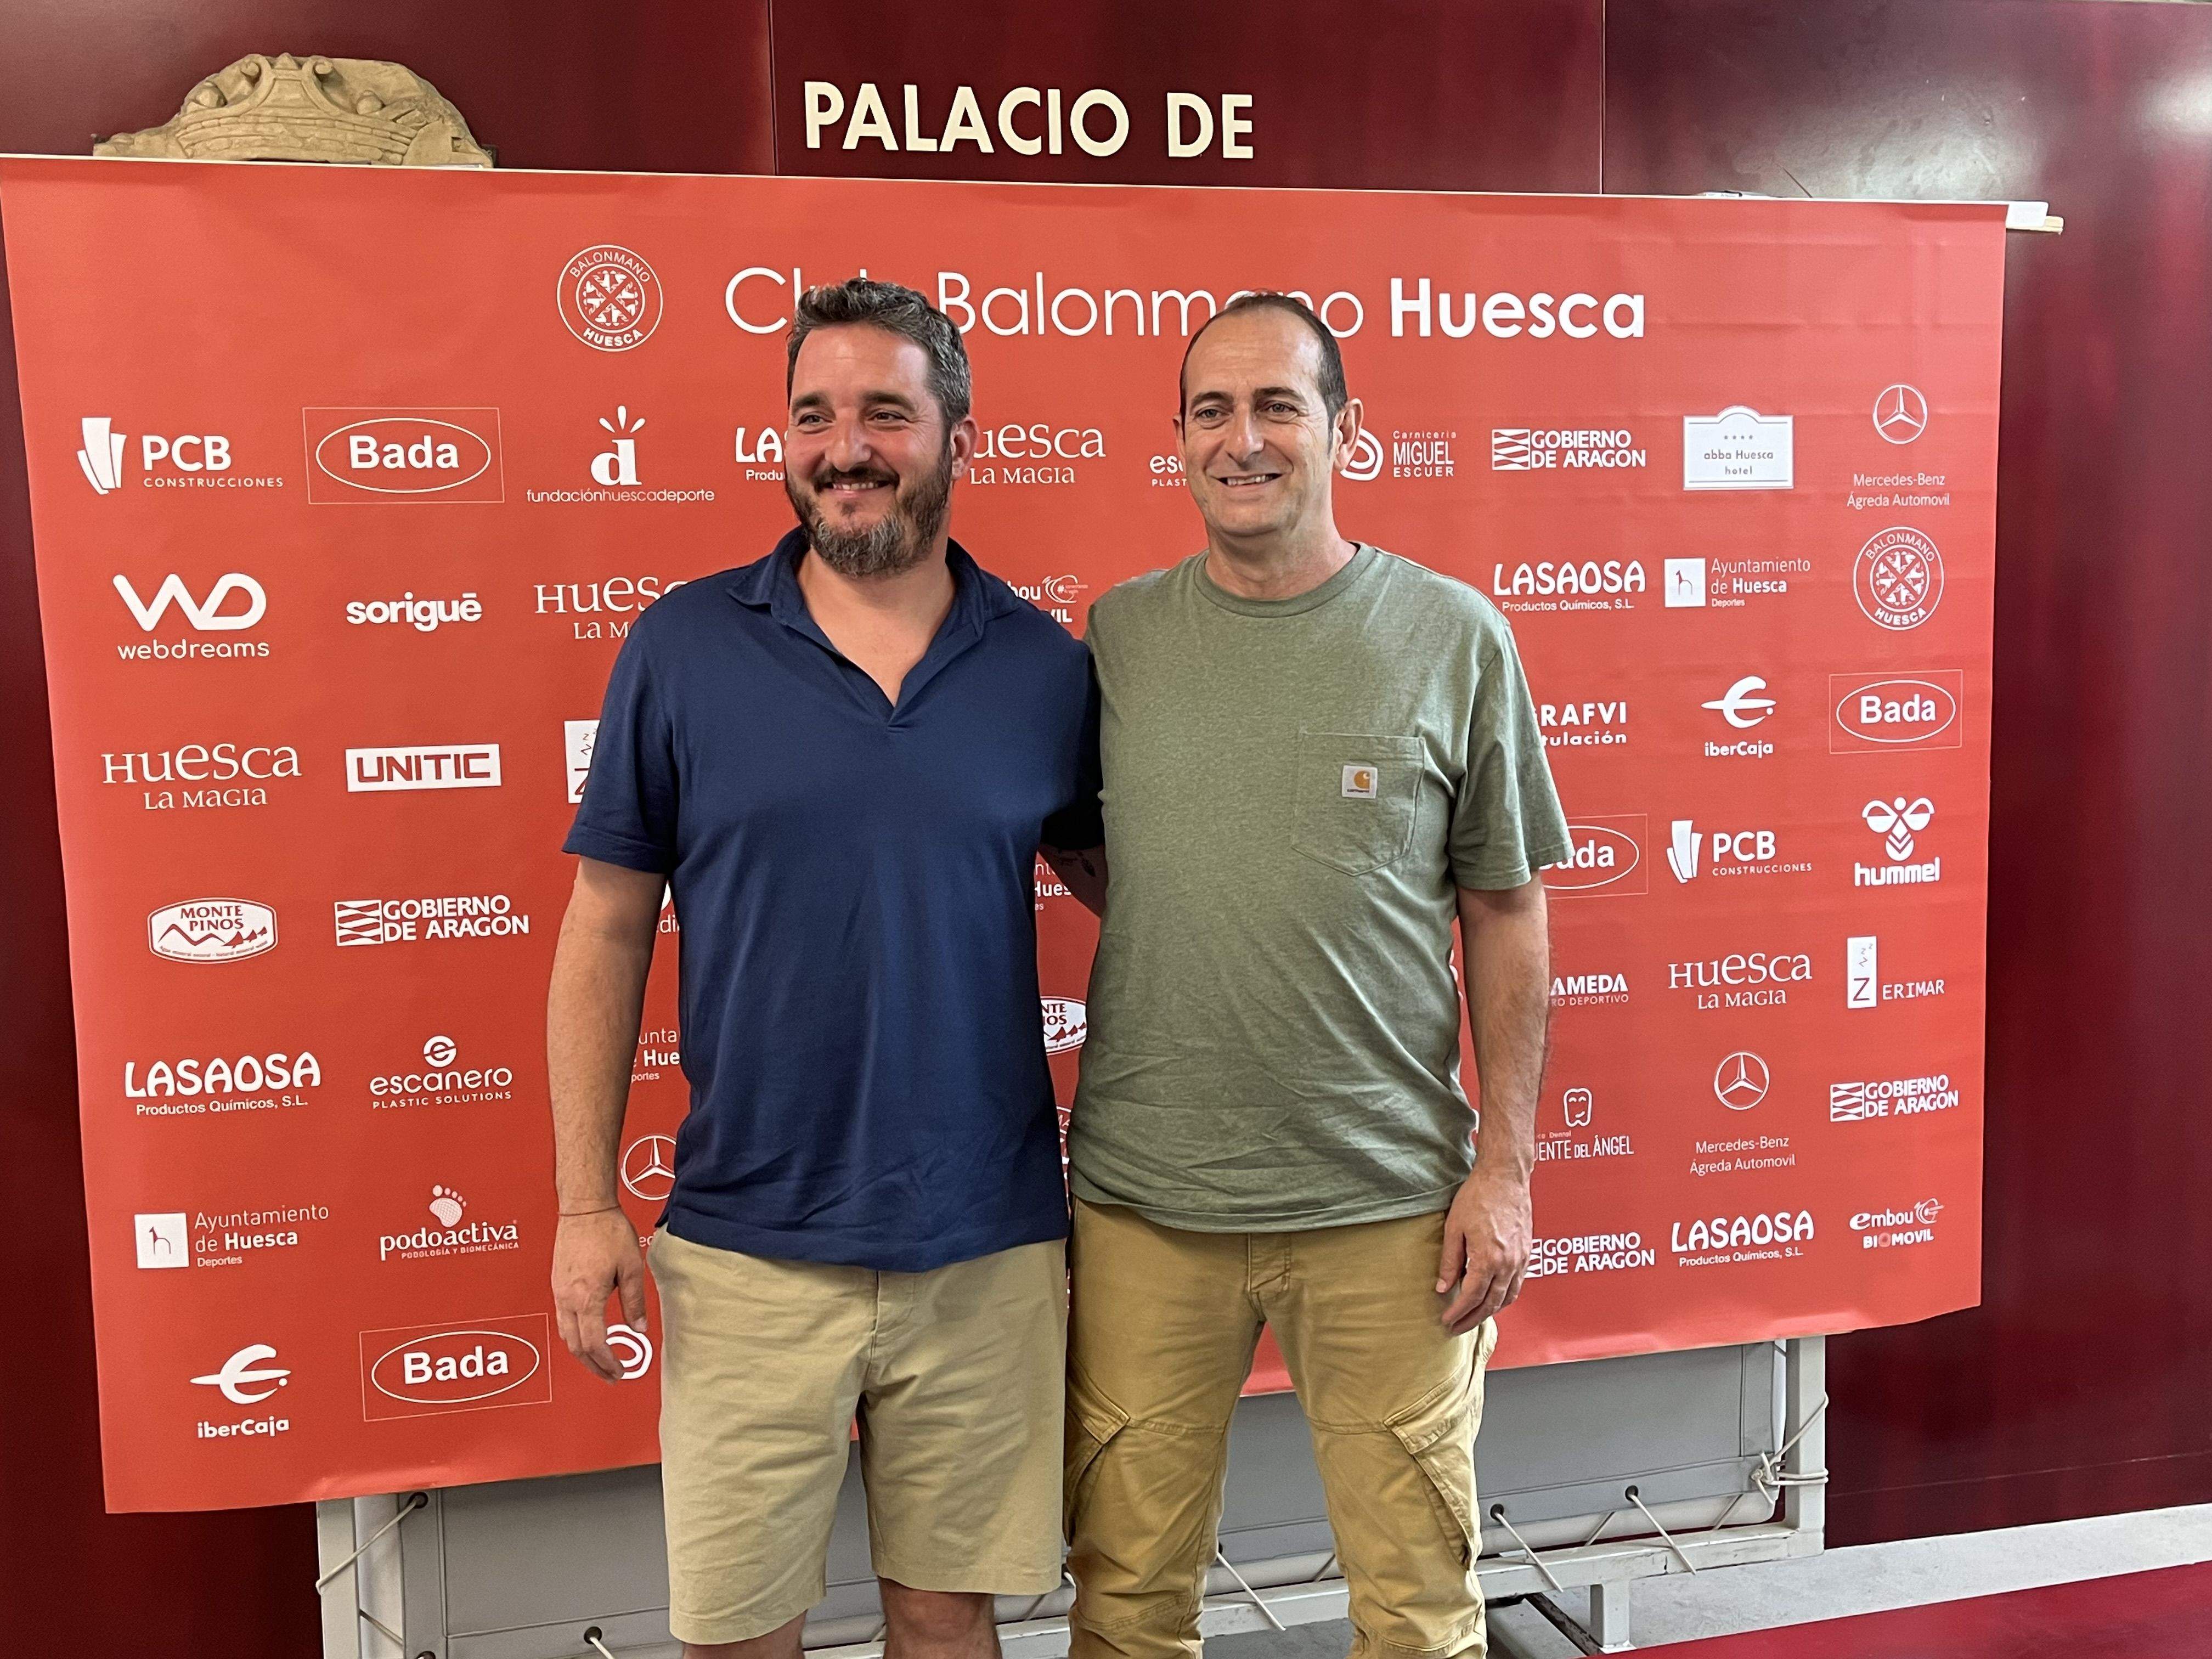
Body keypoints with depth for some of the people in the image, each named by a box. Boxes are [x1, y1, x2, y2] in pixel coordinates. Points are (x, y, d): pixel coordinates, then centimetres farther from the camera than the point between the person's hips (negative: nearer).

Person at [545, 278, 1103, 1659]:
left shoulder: (1046, 664, 0)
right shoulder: (683, 648, -2)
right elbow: (607, 933, 1)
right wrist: (587, 1205, -3)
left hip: (988, 1248, 1)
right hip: (750, 1251, -1)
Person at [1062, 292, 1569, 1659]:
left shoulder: (1453, 636, 0)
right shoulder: (1116, 636, 3)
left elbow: (1505, 912, 2)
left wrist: (1506, 1166, -1)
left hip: (1389, 1201, -1)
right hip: (1143, 1200, 1)